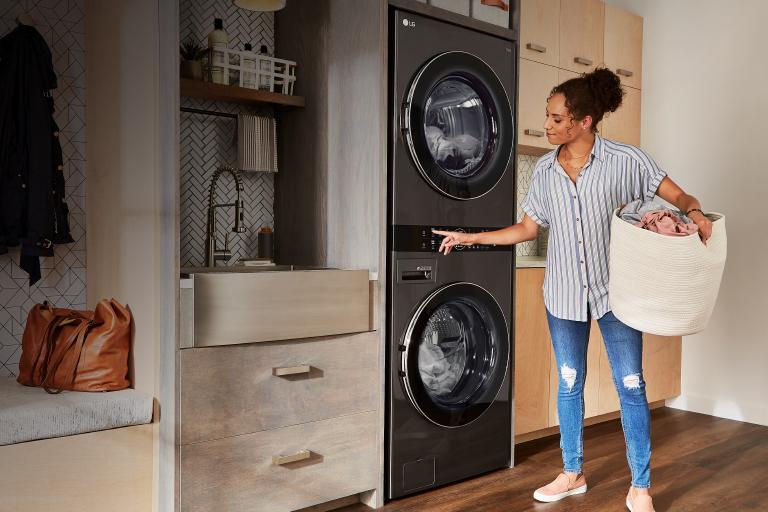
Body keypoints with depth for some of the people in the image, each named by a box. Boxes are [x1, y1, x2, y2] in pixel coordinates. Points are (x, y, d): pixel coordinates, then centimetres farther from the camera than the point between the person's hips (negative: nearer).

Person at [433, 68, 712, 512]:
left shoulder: (625, 159, -9)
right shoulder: (546, 170, 2)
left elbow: (679, 196, -6)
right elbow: (528, 228, 8)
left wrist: (695, 212, -28)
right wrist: (472, 237, 2)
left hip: (614, 291, -3)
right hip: (565, 293, 4)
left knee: (631, 385, 2)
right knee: (570, 383, 13)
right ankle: (573, 474, 29)